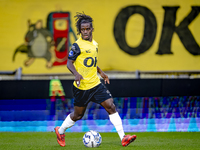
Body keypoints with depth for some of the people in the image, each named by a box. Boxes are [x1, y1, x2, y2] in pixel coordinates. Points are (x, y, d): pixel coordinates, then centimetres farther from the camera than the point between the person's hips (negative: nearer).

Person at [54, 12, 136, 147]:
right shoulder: (77, 46, -12)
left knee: (111, 106, -7)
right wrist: (76, 73, -30)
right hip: (82, 86, -6)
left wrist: (101, 72, 23)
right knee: (78, 115, 6)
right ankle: (60, 131, 34)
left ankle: (123, 137, -8)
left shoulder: (95, 44, 11)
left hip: (96, 84, 6)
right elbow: (69, 63, -14)